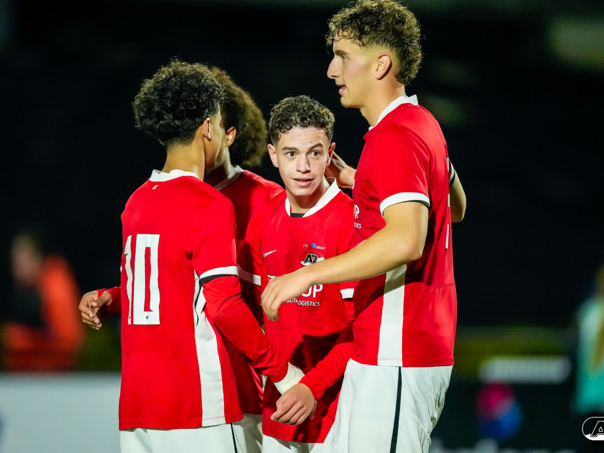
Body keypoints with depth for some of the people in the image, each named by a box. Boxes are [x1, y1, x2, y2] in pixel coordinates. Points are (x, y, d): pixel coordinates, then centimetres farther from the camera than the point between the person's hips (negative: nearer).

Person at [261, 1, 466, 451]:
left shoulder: (394, 136, -16)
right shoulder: (423, 124, 16)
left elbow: (407, 239, -29)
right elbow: (453, 204, 33)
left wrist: (308, 274, -26)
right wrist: (357, 183, 26)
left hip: (395, 357, -10)